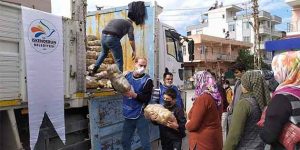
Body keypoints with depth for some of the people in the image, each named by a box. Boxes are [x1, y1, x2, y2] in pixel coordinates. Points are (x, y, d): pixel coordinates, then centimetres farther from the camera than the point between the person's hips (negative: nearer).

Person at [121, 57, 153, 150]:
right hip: (128, 115, 5)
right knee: (125, 141, 18)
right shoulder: (128, 76, 2)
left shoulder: (147, 80, -10)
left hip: (140, 115, -4)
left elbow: (147, 98, -17)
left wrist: (134, 95, -30)